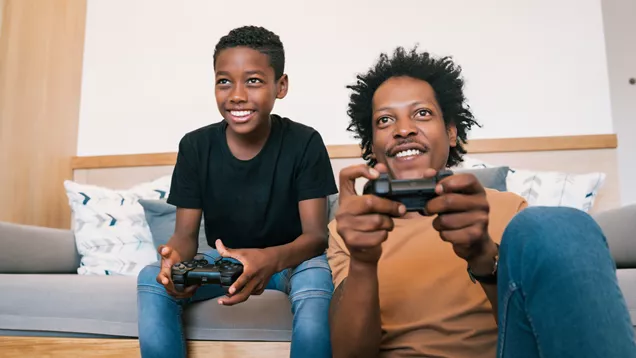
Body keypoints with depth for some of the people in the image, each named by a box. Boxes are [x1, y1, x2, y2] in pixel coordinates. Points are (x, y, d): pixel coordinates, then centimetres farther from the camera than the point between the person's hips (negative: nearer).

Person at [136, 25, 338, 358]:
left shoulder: (304, 143, -16)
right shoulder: (195, 146, -9)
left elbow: (316, 234, -20)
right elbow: (186, 234, -9)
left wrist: (272, 259, -44)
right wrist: (175, 258, -35)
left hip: (291, 259, -2)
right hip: (224, 260, 3)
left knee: (316, 279, -35)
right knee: (152, 278, -22)